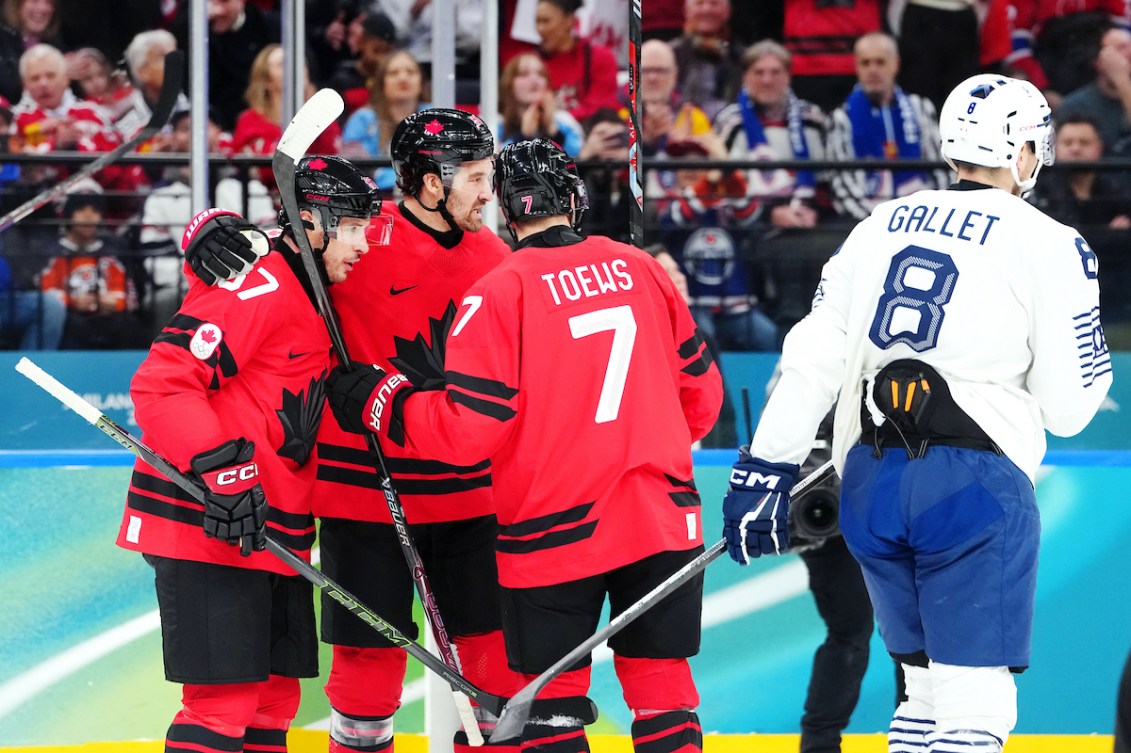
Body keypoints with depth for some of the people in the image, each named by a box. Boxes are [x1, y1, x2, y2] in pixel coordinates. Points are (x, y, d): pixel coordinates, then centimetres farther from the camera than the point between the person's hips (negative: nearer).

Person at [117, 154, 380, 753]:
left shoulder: (306, 295, 16)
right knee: (224, 701, -12)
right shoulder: (255, 287, -16)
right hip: (205, 525, -10)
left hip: (271, 535, 10)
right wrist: (222, 470, -28)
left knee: (273, 699, 12)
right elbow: (160, 384, -23)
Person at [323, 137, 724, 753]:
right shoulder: (641, 270, 3)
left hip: (555, 532, -4)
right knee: (659, 679, 11)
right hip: (663, 515, 4)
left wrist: (377, 401, 0)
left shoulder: (498, 294, -11)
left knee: (552, 694, 7)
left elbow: (467, 429, -14)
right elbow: (700, 391, 11)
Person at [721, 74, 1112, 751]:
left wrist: (764, 469, 13)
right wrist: (1094, 362, 19)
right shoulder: (1049, 245, -1)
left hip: (871, 481, 6)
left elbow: (810, 360, 10)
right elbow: (1068, 407, -1)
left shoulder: (880, 227, 14)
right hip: (974, 483, -6)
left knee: (928, 683, 18)